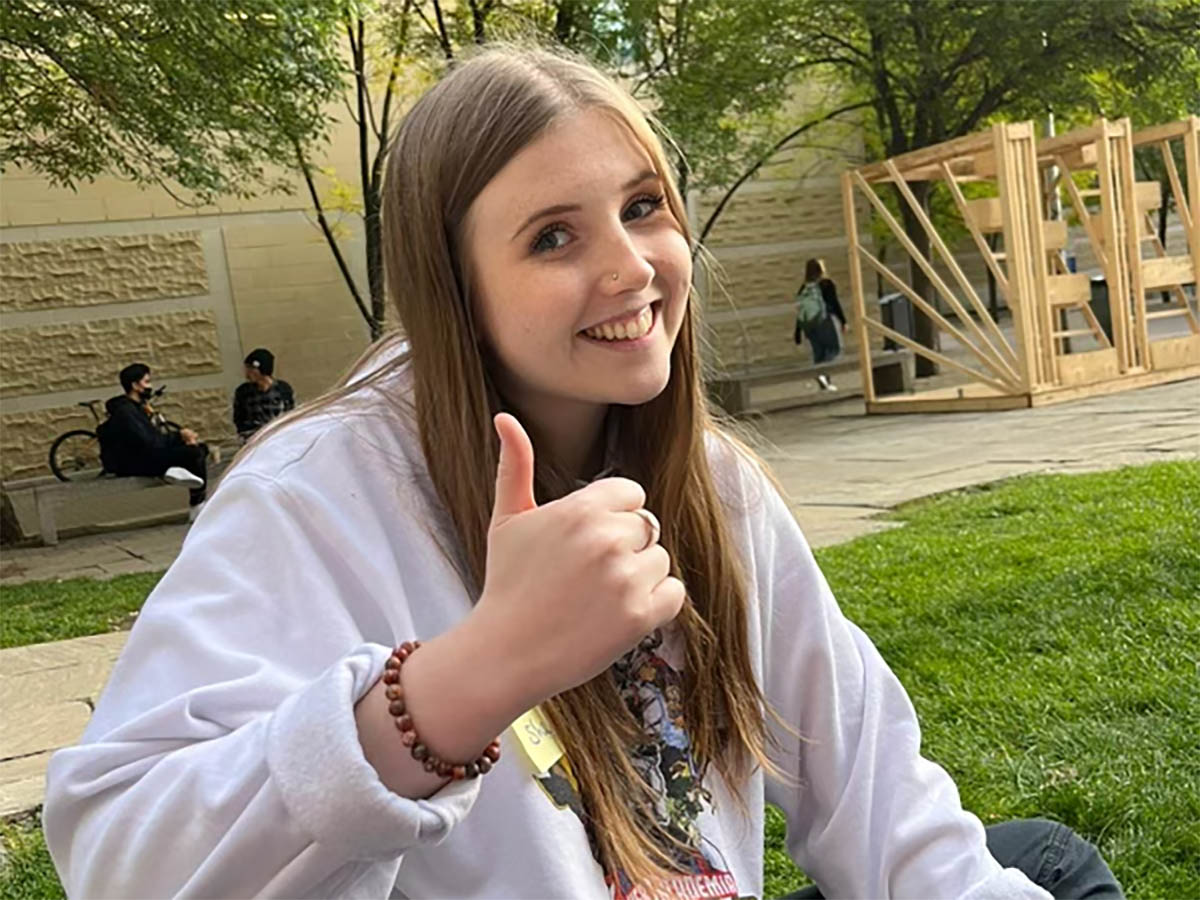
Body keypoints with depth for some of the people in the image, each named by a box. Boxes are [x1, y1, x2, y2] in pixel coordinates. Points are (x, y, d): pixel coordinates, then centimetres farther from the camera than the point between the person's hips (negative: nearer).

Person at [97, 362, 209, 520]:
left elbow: (155, 437, 14)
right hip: (133, 465, -10)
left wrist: (181, 436, -3)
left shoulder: (136, 408, 16)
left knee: (200, 447, 2)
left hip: (144, 456, 10)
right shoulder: (125, 411, -16)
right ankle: (197, 507, -14)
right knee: (194, 453, -23)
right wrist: (179, 435, -16)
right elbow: (148, 443, -25)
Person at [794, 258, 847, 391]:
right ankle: (823, 373, -22)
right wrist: (843, 320, -5)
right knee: (834, 349, 1)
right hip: (825, 320, -5)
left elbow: (799, 310, 9)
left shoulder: (804, 287, 11)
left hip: (808, 323, 5)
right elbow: (834, 303, -9)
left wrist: (798, 331, 12)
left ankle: (825, 382, 9)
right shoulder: (827, 283, -2)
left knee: (819, 352, 11)